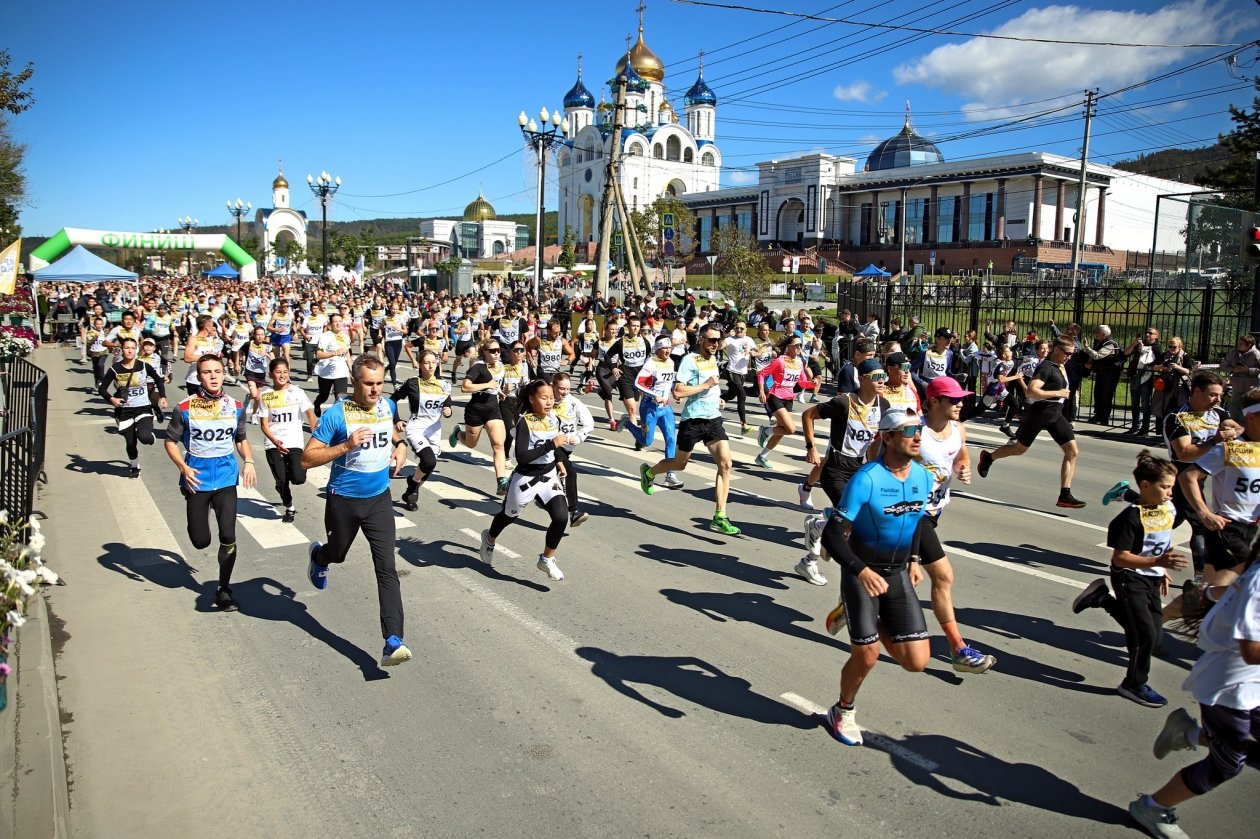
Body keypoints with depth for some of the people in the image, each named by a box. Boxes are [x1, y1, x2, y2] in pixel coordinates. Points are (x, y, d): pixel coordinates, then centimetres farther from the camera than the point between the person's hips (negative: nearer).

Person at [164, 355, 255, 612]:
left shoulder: (235, 407, 0)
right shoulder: (185, 408, -9)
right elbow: (171, 440, 0)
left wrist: (248, 461, -5)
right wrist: (183, 467, -16)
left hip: (226, 478, 2)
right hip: (197, 479, -1)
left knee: (228, 537, -5)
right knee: (201, 541, 4)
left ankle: (224, 589, 13)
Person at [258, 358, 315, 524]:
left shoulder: (297, 392, -3)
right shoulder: (265, 395, -1)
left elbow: (310, 413, 3)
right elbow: (264, 424, -2)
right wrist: (275, 441, -19)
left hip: (295, 443, -1)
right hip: (273, 444, 1)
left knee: (298, 478, -16)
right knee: (281, 481, 4)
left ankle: (289, 470, 21)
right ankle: (289, 508, 30)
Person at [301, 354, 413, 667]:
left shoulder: (388, 406, -1)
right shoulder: (336, 414, -17)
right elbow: (307, 459, -17)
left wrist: (400, 446, 3)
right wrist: (346, 446, -29)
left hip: (379, 499, 2)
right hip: (344, 500, -2)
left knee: (386, 567, -10)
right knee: (338, 553, 23)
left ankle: (393, 642, -14)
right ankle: (318, 556, 63)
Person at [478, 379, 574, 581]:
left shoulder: (554, 417, -4)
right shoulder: (525, 422, -24)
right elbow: (521, 457, -33)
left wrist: (559, 461, 14)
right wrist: (552, 445, -34)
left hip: (549, 475, 5)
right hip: (526, 479, -4)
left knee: (561, 517, -14)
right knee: (510, 515, 20)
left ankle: (547, 560, 8)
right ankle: (489, 539, 54)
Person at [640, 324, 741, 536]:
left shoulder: (713, 359, 12)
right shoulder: (690, 360, -12)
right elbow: (677, 392, -22)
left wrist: (717, 397, 14)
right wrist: (706, 385, -20)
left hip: (714, 419, 6)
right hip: (693, 419, -6)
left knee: (725, 464, -10)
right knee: (679, 464, 12)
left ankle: (720, 518, -8)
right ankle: (648, 472, 44)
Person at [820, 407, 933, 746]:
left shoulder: (923, 476, -3)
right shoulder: (866, 480, -22)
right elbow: (833, 535, -24)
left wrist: (912, 561, 17)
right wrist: (862, 571, -36)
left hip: (898, 574, 5)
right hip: (862, 572, -5)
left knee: (917, 662, -2)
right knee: (866, 656, -2)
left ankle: (878, 627, 29)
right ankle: (843, 711, 28)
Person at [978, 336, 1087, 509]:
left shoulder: (1059, 367, 12)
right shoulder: (1046, 367, -16)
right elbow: (1031, 391, -28)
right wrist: (1057, 393, -24)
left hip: (1055, 415, 8)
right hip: (1038, 413, -8)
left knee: (1072, 451, -6)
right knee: (1019, 448, 10)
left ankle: (1065, 495, -5)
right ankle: (988, 457, 39)